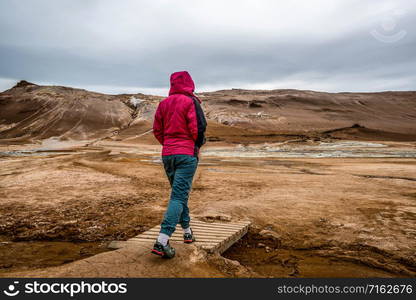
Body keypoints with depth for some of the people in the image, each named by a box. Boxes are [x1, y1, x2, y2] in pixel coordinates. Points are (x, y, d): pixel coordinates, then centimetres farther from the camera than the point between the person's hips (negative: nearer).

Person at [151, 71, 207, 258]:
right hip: (187, 154, -6)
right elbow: (198, 128, -12)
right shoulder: (191, 102, -6)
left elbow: (157, 130, 10)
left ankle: (187, 232, 30)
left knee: (180, 193, 19)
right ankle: (162, 241, -13)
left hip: (167, 155, 6)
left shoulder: (163, 104, 10)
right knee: (179, 196, -6)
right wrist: (198, 146, 5)